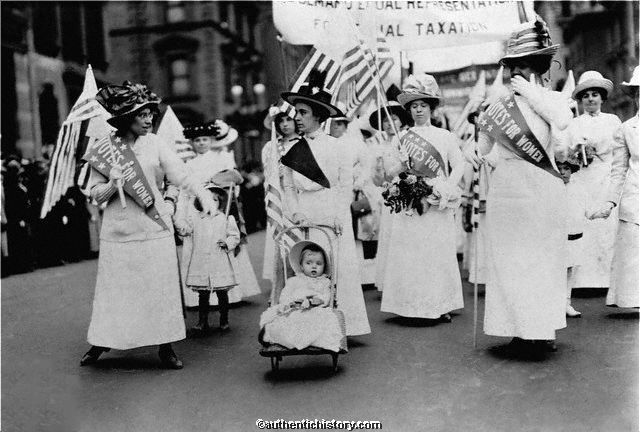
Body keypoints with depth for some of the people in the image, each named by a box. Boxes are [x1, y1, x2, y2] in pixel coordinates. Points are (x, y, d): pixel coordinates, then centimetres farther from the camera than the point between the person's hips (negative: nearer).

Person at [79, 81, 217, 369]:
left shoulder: (154, 143, 2)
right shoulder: (103, 149, -1)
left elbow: (181, 175, -6)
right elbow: (94, 194, 2)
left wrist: (204, 196, -21)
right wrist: (112, 186, -19)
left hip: (155, 228, 1)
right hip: (118, 232, -1)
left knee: (161, 288, 5)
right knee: (114, 289, 6)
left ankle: (165, 347, 17)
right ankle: (101, 342, 24)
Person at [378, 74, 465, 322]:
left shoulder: (445, 136, 9)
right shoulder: (402, 138, 10)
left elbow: (459, 166, 3)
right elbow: (389, 172, 8)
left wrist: (447, 189, -11)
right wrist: (402, 164, -12)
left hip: (438, 205, 0)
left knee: (440, 253, 0)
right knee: (410, 254, -3)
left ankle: (441, 306, 8)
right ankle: (412, 306, 4)